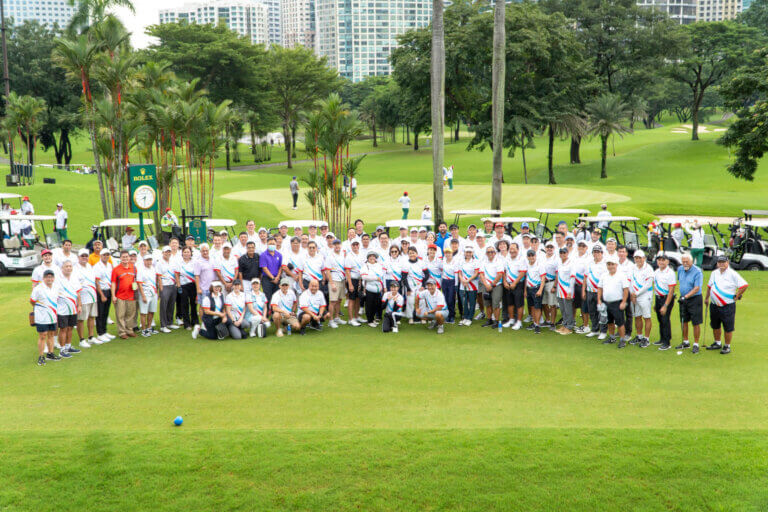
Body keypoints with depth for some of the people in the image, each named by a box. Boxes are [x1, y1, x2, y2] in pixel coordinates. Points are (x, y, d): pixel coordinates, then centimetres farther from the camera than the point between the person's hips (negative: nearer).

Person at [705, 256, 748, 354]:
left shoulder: (732, 274, -10)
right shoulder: (714, 273, 8)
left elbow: (744, 285, -11)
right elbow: (709, 286, 22)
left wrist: (736, 297, -8)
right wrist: (707, 298, 23)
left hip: (728, 306, -6)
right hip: (714, 305, 6)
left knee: (728, 328, 0)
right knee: (715, 326, 17)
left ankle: (727, 346, 14)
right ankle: (717, 343, 35)